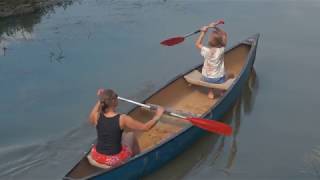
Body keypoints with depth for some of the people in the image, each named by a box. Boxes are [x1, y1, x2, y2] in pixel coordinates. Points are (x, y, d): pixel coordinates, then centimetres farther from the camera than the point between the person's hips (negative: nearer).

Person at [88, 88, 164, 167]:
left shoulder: (96, 116, -12)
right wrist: (157, 115, 4)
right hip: (116, 160, -3)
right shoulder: (122, 119, -21)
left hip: (96, 157, 4)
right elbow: (145, 127, -10)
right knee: (131, 134, 22)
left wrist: (99, 101, 18)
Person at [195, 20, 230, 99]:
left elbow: (197, 44, 3)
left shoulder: (206, 51, -18)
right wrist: (216, 27, -5)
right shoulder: (221, 50, -17)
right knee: (230, 75, 32)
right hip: (219, 79, 0)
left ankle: (210, 92, 25)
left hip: (206, 79, 0)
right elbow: (225, 35, -2)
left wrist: (203, 32, 2)